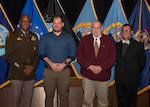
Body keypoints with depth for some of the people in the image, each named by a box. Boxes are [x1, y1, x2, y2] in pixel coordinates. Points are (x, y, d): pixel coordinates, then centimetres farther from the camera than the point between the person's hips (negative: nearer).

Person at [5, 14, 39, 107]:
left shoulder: (34, 37, 12)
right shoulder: (13, 36, 0)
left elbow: (37, 54, 11)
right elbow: (9, 56, -6)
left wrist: (32, 67, -6)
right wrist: (22, 69, -11)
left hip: (31, 74, 3)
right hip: (17, 74, -3)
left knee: (28, 99, 8)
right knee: (16, 98, 2)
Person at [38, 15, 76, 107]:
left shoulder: (69, 37, 8)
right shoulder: (45, 37, 9)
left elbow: (72, 54, 3)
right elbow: (42, 53, 2)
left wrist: (63, 64, -11)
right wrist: (51, 64, -11)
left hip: (64, 70, 0)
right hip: (49, 70, 0)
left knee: (64, 96, 3)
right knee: (49, 95, 5)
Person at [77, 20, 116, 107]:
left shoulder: (109, 40, 3)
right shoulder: (85, 40, 5)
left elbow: (112, 57, -3)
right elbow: (79, 56, -1)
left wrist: (101, 67, -13)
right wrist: (90, 66, -13)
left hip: (103, 75, 0)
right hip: (87, 75, 0)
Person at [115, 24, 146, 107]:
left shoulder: (138, 45, -4)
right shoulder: (117, 45, 8)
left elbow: (141, 62, 1)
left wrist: (135, 72, 4)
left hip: (132, 78, -3)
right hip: (119, 78, 3)